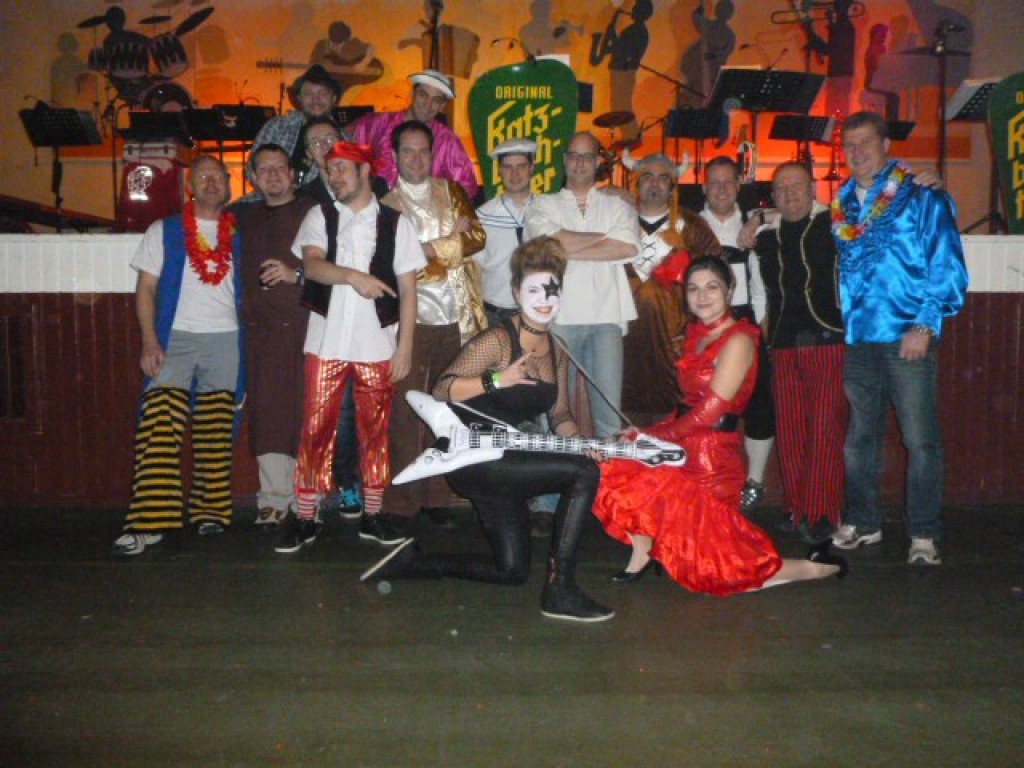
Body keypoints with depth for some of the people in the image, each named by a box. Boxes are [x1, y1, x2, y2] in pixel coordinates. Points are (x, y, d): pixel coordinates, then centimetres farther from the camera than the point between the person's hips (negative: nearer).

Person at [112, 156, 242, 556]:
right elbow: (146, 289, 5)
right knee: (159, 430, -13)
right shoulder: (164, 231, 10)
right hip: (175, 337, -1)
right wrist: (149, 341, -7)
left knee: (216, 435, 1)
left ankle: (210, 509, 13)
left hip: (225, 339, 2)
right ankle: (149, 522, -14)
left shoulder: (238, 235, 14)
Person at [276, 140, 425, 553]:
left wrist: (405, 346, -4)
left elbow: (407, 290, 2)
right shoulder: (319, 217, 8)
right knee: (316, 429, 1)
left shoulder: (396, 223, 5)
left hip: (378, 345, 0)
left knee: (375, 430, 7)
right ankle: (304, 519, 10)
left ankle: (372, 515, 18)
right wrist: (353, 276, -27)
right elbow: (311, 264, -10)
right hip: (326, 343, 0)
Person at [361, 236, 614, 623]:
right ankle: (559, 591, -16)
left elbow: (559, 413, 14)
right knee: (584, 472, -22)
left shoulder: (557, 350, 11)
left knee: (511, 571, 13)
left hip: (505, 462, 9)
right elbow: (441, 389, -18)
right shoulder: (498, 340, -14)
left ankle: (413, 562, 25)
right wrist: (497, 380, -29)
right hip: (472, 457, -9)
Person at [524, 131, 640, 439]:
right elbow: (551, 242, -8)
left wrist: (569, 251, -5)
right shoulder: (544, 205, 13)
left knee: (609, 409, -2)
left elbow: (629, 247, -4)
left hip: (606, 317, 1)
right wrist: (605, 235, 0)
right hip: (560, 317, 0)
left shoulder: (618, 205, 16)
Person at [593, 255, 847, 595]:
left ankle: (820, 567, 18)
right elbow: (691, 403, 8)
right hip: (686, 448, 8)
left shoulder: (738, 340, -16)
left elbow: (710, 411, -19)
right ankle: (643, 553, 10)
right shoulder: (695, 332, 9)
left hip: (711, 455, -8)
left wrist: (657, 436, -10)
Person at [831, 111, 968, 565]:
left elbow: (949, 267, -5)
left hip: (907, 339, -5)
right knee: (859, 437, 12)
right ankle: (862, 522, 26)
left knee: (920, 439, -2)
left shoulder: (923, 198, 0)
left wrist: (925, 325, -13)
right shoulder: (841, 206, 14)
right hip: (856, 340, 5)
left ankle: (924, 534, 10)